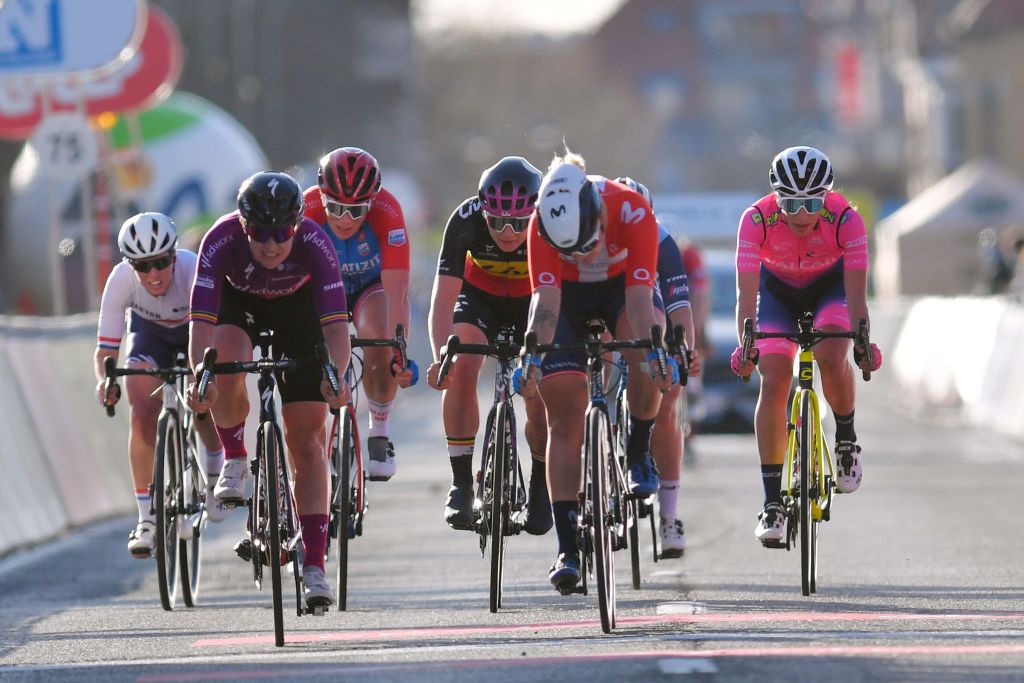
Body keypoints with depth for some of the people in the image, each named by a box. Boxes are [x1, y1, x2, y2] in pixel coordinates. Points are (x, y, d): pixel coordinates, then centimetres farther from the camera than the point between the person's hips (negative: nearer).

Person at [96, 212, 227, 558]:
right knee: (143, 416, -19)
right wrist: (105, 380, -49)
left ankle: (215, 478, 19)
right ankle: (147, 519, -9)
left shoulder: (194, 270, -38)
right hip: (149, 332, 1)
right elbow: (105, 349, -28)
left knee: (203, 409, -16)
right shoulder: (121, 280, -32)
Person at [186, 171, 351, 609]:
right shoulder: (222, 241, -36)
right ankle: (234, 460, -5)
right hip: (239, 300, 0)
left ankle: (313, 567, -7)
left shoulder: (314, 244, -36)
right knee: (226, 366, -34)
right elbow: (201, 321, -41)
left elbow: (336, 324, -41)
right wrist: (200, 374, -58)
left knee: (307, 440, -8)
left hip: (298, 306, 0)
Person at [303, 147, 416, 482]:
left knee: (380, 351, -27)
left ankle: (379, 433, -4)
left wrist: (400, 353, -45)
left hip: (372, 286, -1)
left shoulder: (387, 212, -35)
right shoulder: (306, 211, -34)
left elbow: (396, 291, -37)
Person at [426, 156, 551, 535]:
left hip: (535, 297, 0)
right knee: (461, 368, -25)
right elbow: (444, 294, -38)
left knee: (540, 395, -13)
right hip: (481, 293, 0)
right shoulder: (466, 220, -34)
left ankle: (541, 486, 13)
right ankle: (461, 484, -15)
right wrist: (440, 356, -53)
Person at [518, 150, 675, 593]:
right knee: (564, 414, -10)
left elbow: (639, 296, -37)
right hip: (568, 294, 0)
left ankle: (639, 452, -7)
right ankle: (567, 548, -10)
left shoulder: (632, 211, -34)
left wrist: (654, 352, -49)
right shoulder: (543, 224, -32)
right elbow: (545, 297, -35)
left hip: (622, 287, 0)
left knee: (647, 356, -34)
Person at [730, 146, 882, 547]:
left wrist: (862, 343, -50)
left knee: (831, 358, -30)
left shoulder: (846, 219, -33)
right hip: (778, 291, 1)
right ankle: (772, 504, -11)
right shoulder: (757, 219, -32)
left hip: (830, 286, -1)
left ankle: (846, 438, 0)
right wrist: (745, 346, -49)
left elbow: (856, 295, -35)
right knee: (773, 383, -14)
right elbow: (746, 293, -35)